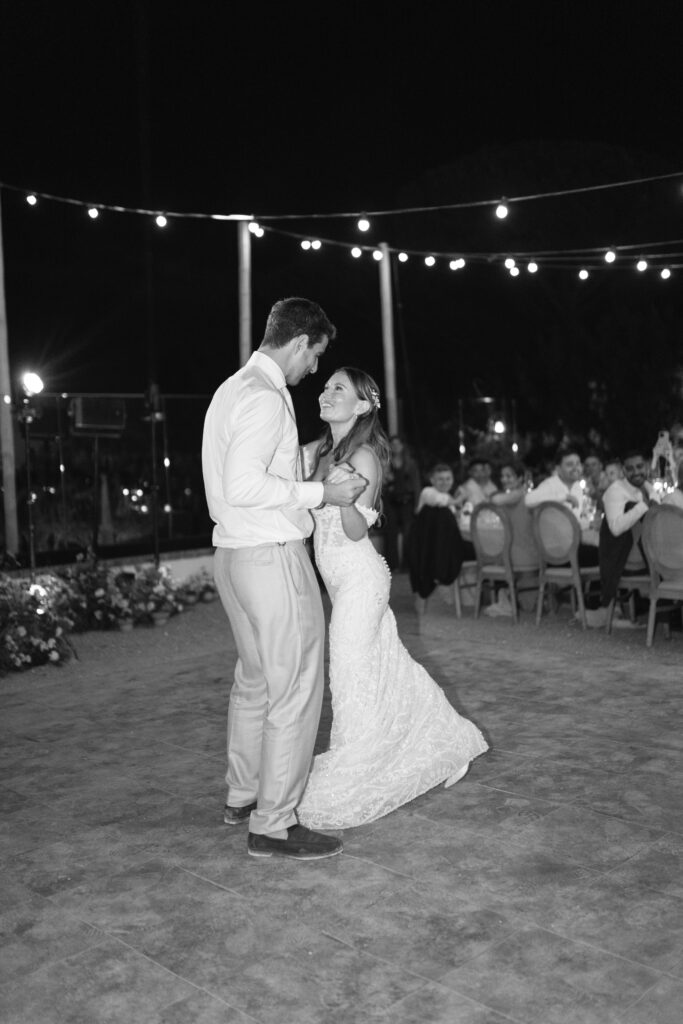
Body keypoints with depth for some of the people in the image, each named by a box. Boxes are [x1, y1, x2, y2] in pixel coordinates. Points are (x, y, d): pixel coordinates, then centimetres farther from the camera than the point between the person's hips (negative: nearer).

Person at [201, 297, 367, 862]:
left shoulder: (233, 387, 15)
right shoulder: (265, 397, -16)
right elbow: (244, 486, -26)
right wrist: (322, 492, -18)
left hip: (235, 554, 10)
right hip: (272, 556, -10)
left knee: (254, 681, 20)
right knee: (295, 690, -1)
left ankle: (243, 795, 33)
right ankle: (273, 824, 7)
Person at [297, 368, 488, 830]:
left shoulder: (364, 456, -15)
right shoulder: (318, 451, 8)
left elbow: (357, 531, -22)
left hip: (360, 578, -8)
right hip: (340, 579, 8)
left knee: (353, 674, -1)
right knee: (385, 666, 18)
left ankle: (350, 788, 12)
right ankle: (442, 743, 36)